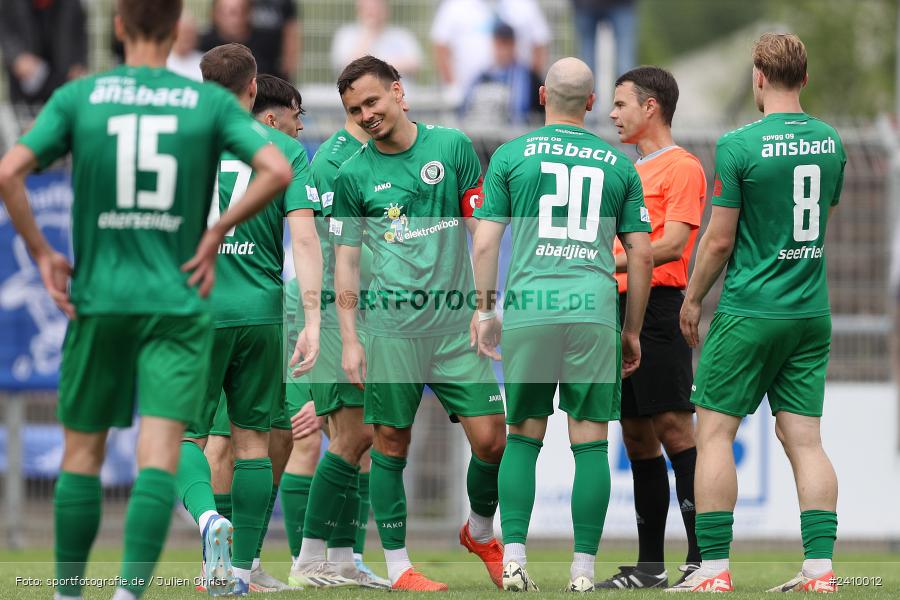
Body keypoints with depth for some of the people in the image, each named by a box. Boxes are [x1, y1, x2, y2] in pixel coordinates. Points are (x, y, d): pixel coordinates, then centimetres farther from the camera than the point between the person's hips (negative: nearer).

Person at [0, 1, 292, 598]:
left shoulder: (78, 97, 1)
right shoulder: (210, 102, 1)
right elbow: (277, 170, -11)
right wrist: (214, 236, -2)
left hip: (98, 298, 1)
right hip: (177, 301, -1)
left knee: (83, 450, 14)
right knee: (159, 454, -6)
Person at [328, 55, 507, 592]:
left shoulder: (452, 146, 4)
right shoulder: (354, 174, 3)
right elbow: (345, 260, 7)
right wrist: (349, 341, 1)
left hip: (457, 319, 1)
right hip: (392, 322, -1)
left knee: (490, 439, -4)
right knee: (391, 443, -1)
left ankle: (481, 531, 23)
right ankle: (397, 564, 8)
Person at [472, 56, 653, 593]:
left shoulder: (511, 156, 6)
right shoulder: (619, 165, 10)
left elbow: (485, 242, 2)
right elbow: (642, 253, 10)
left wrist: (486, 309, 11)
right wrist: (633, 330, 17)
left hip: (528, 307, 0)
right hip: (594, 308, 0)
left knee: (524, 435, 9)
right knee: (590, 440, 3)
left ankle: (514, 558, 0)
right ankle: (584, 568, 1)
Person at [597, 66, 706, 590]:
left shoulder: (682, 167, -5)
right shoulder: (631, 171, 21)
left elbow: (672, 244, -16)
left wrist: (611, 264, -21)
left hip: (658, 308, -9)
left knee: (673, 429, -12)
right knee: (638, 437, 8)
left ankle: (703, 558, -13)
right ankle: (650, 566, 10)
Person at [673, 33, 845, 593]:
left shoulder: (740, 146, -12)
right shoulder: (830, 142, 6)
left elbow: (720, 239, -9)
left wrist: (693, 299, 4)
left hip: (750, 311, -5)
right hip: (812, 313, 5)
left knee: (715, 432, 2)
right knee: (804, 437, 6)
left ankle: (715, 568, -2)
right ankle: (820, 568, -2)